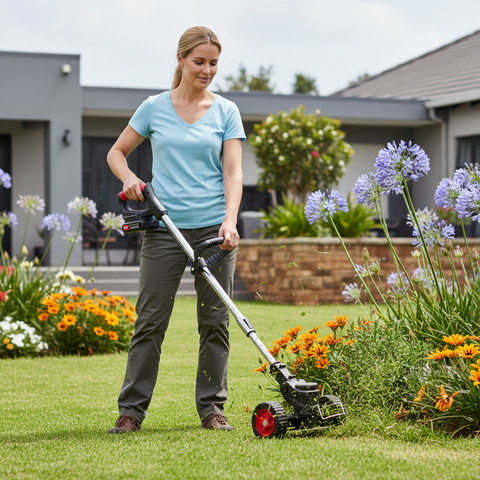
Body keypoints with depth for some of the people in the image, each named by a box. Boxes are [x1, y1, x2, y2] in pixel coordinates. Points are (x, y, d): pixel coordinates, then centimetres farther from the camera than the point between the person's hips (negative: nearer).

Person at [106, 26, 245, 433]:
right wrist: (129, 178, -5)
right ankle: (131, 410, 5)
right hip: (165, 227, 0)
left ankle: (212, 408, 12)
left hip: (213, 228, 0)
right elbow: (117, 153, 16)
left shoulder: (226, 111, 5)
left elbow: (232, 171, -3)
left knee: (215, 320, 2)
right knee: (151, 320, -1)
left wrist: (230, 220, -17)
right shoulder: (155, 108, 7)